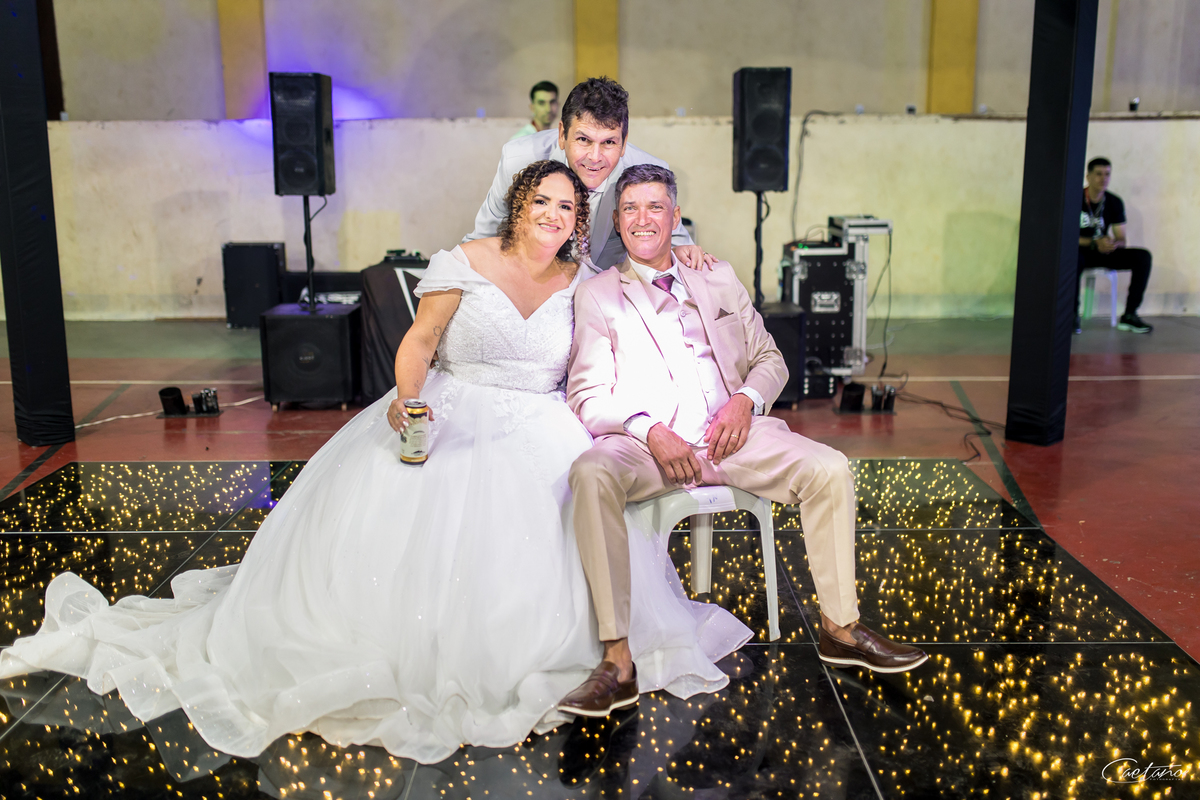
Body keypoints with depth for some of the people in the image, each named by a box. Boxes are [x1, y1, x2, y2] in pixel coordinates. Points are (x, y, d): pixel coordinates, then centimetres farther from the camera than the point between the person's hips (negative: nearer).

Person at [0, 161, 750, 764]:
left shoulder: (581, 284, 9)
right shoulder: (466, 264, 1)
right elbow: (419, 342, -1)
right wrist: (406, 401, -17)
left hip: (538, 432, 2)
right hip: (448, 420, -2)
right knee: (385, 524, -21)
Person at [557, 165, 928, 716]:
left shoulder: (719, 279, 20)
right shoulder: (597, 295, 9)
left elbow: (770, 359, 20)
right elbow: (587, 396, 0)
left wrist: (745, 399, -4)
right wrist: (648, 429, -19)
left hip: (730, 433, 3)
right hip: (643, 442, -3)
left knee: (830, 469, -17)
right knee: (592, 475, -35)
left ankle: (840, 629, -1)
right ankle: (617, 662, -33)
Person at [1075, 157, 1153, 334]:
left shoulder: (1115, 203, 6)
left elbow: (1121, 239, 4)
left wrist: (1114, 244, -22)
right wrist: (1095, 243, -26)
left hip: (1104, 252, 5)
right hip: (1080, 252, -5)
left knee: (1142, 256, -15)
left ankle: (1129, 316, -14)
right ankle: (1073, 315, -26)